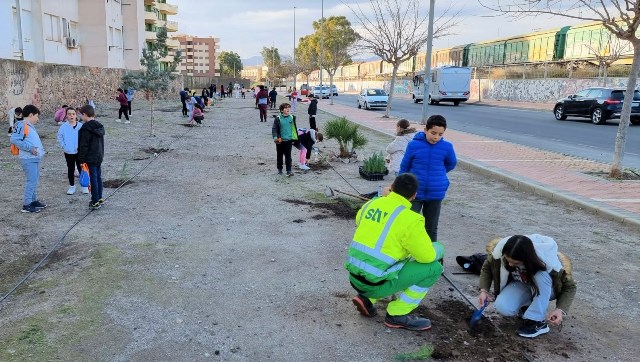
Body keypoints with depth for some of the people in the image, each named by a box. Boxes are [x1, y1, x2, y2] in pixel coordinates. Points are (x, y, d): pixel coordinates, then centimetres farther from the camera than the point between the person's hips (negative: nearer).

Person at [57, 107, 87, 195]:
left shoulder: (81, 126, -7)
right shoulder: (63, 127, -6)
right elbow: (60, 138, 5)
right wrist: (64, 146, -4)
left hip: (79, 152, -1)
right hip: (68, 153, 1)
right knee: (70, 170, 12)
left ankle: (84, 186, 18)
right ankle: (72, 186, 23)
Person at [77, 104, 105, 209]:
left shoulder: (86, 128, -18)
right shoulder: (99, 126, 9)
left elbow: (83, 146, -17)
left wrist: (82, 160, -12)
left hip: (90, 159, -8)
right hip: (99, 157, 8)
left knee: (93, 179, -3)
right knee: (98, 177, 15)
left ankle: (95, 201, 2)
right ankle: (100, 198, 24)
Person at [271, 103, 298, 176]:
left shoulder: (292, 118, 3)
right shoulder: (278, 118, -5)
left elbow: (294, 128, 12)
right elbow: (274, 129, -3)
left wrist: (295, 138, 14)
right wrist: (275, 137, -18)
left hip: (288, 140, 1)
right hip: (280, 141, -1)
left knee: (288, 156, -1)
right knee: (279, 156, 12)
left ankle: (289, 171, 0)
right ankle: (279, 169, 26)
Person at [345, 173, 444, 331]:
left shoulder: (371, 204, 4)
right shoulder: (409, 219, -15)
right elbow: (427, 256, -9)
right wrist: (439, 248, 13)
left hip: (354, 277, 7)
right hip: (375, 284, -7)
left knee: (403, 263, 32)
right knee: (434, 267, 2)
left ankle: (366, 299, 16)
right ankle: (397, 315, 7)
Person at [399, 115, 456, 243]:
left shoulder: (447, 147, -7)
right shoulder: (413, 145, -11)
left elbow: (451, 164, 14)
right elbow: (404, 168, 0)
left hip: (436, 193, 2)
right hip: (414, 192, -1)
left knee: (431, 228, 14)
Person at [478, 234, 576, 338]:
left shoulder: (549, 261, -35)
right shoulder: (498, 250, -29)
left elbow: (569, 286, -20)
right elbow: (487, 268, -7)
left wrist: (560, 310, -35)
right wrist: (484, 290, -22)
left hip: (546, 288, -2)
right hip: (520, 285, 2)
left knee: (541, 274, -38)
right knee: (502, 307, -28)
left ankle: (538, 321, -25)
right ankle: (527, 306, 3)